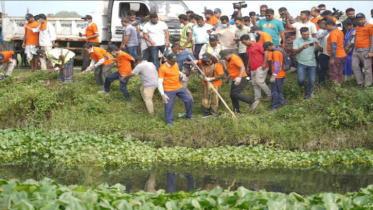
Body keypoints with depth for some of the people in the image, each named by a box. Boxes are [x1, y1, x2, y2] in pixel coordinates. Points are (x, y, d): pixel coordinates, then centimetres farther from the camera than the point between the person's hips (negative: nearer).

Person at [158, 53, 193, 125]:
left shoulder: (175, 64, 3)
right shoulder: (162, 68, -18)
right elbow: (159, 82, -17)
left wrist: (181, 74, 0)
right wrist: (163, 94, -24)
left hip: (179, 87, 6)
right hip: (169, 90, -6)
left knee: (189, 100, 8)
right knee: (169, 106, 0)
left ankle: (188, 116, 27)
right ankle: (169, 122, 19)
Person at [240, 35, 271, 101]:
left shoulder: (258, 45, -9)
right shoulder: (247, 48, 16)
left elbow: (266, 53, -13)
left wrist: (264, 64, -18)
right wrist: (248, 66, 23)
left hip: (260, 67, -9)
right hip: (253, 68, 9)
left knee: (259, 82, -16)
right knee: (255, 83, 9)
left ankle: (269, 94, -3)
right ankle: (257, 99, 15)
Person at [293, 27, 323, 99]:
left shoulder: (314, 40, 6)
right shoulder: (297, 41, 3)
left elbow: (321, 50, 3)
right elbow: (295, 51, -9)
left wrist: (318, 46, -20)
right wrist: (302, 48, -27)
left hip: (312, 64, 2)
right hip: (301, 63, -1)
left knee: (312, 81, -4)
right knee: (300, 80, -17)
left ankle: (308, 94, 22)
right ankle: (303, 88, 19)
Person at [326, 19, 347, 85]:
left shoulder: (333, 33, -15)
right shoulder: (340, 31, 15)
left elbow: (334, 45, -21)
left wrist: (332, 58, -22)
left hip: (336, 57, -9)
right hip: (342, 55, 9)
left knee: (333, 74, -5)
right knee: (339, 74, 13)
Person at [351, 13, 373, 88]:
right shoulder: (357, 27, 14)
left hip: (365, 51, -7)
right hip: (356, 50, 8)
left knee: (367, 68, -2)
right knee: (355, 66, 6)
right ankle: (361, 82, 17)